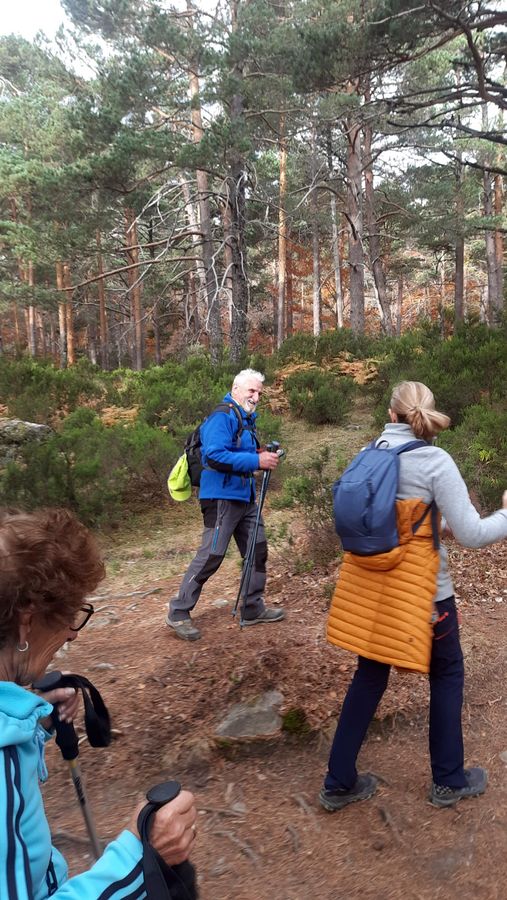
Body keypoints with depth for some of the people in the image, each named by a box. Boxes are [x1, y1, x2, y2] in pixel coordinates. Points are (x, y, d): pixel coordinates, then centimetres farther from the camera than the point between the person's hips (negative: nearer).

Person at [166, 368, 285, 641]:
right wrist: (256, 460, -26)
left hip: (245, 497, 10)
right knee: (211, 555, -6)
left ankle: (254, 609, 28)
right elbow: (215, 455, -26)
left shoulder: (247, 419, 17)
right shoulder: (222, 417, -13)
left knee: (257, 550, 14)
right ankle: (178, 613, 7)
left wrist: (263, 456, 5)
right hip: (222, 497, -10)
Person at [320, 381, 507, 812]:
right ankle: (449, 780, 33)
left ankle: (339, 783, 26)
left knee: (370, 677, 18)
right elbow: (472, 535, -16)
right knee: (447, 675, 19)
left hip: (370, 585, 5)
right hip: (420, 590, -5)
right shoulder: (435, 461, -16)